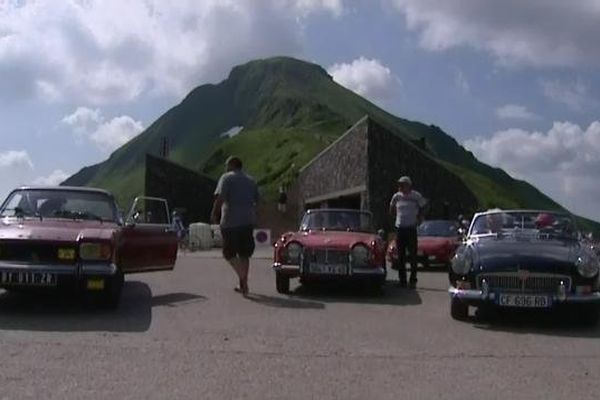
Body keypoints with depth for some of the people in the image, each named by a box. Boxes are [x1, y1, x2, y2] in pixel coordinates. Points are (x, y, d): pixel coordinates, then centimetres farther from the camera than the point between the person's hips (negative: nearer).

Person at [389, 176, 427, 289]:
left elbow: (422, 209, 11)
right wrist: (399, 216, 8)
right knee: (400, 255, 5)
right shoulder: (396, 196, 5)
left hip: (411, 228, -3)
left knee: (412, 255, -2)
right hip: (399, 228, 3)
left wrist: (418, 219, 1)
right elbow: (392, 210, 20)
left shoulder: (416, 196, -3)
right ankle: (402, 280, 12)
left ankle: (413, 280, 3)